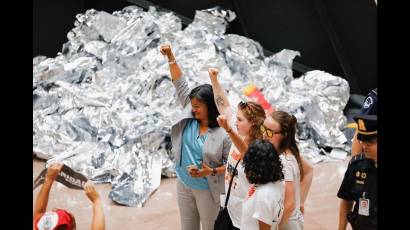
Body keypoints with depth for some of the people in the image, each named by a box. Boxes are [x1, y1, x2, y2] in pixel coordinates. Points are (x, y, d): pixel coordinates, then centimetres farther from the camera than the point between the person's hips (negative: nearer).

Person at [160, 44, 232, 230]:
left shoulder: (224, 133, -20)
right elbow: (180, 84, -6)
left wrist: (211, 172, -28)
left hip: (207, 189, -5)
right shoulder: (189, 118, -7)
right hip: (184, 184, 5)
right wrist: (171, 57, -12)